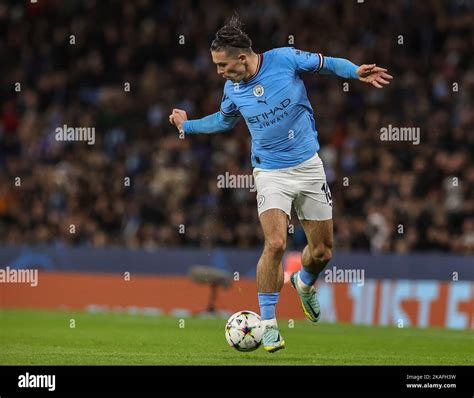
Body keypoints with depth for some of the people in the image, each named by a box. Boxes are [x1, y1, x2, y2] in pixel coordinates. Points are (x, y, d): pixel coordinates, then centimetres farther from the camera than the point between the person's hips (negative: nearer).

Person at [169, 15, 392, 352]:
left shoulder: (285, 59, -12)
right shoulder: (232, 90, -2)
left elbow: (327, 64, 0)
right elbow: (224, 120, 21)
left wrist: (356, 72, -17)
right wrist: (187, 125, 22)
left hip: (308, 165, 0)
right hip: (270, 171, 0)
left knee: (322, 251, 6)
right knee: (275, 243, -21)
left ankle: (305, 283, 42)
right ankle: (268, 322, -10)